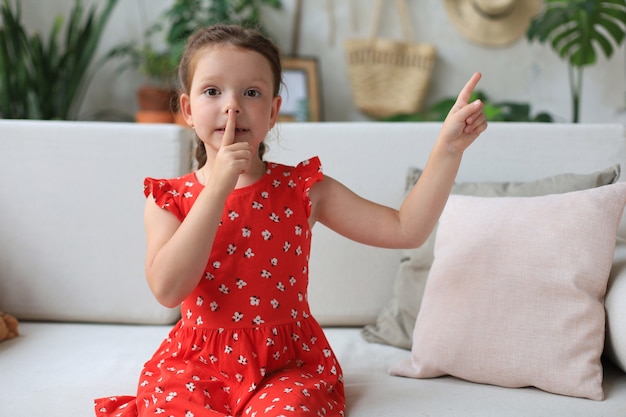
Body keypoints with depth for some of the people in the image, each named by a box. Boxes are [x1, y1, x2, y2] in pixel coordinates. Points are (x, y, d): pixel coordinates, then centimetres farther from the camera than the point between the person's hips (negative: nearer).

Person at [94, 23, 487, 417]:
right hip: (197, 366, 1)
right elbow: (168, 290, -19)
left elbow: (405, 229, -6)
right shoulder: (168, 199, -1)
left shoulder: (303, 189, 0)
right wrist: (218, 189, -22)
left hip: (289, 364, 0)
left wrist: (448, 148, -16)